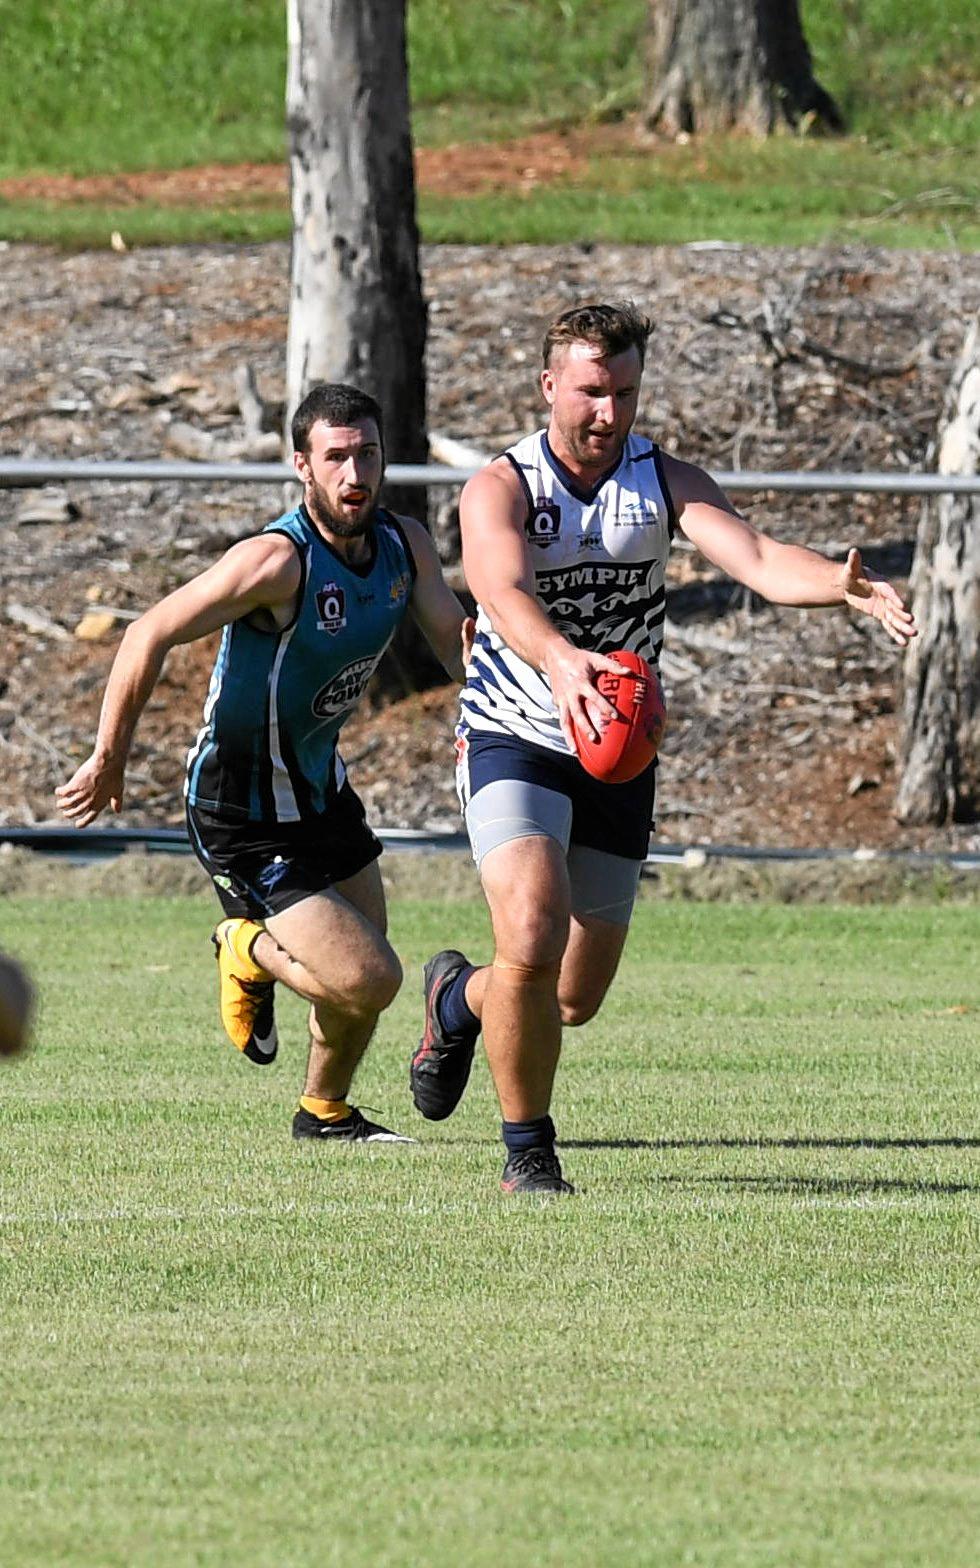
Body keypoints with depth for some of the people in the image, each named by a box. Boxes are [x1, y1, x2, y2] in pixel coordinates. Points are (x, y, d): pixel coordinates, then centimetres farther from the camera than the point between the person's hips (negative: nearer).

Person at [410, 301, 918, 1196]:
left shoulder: (666, 482, -5)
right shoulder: (501, 489, -14)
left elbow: (756, 560, -21)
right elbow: (502, 592, -34)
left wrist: (841, 586, -44)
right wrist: (559, 659, -56)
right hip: (513, 742, -4)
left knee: (577, 1001, 10)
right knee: (533, 943, -26)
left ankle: (459, 999, 46)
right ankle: (528, 1151, -5)